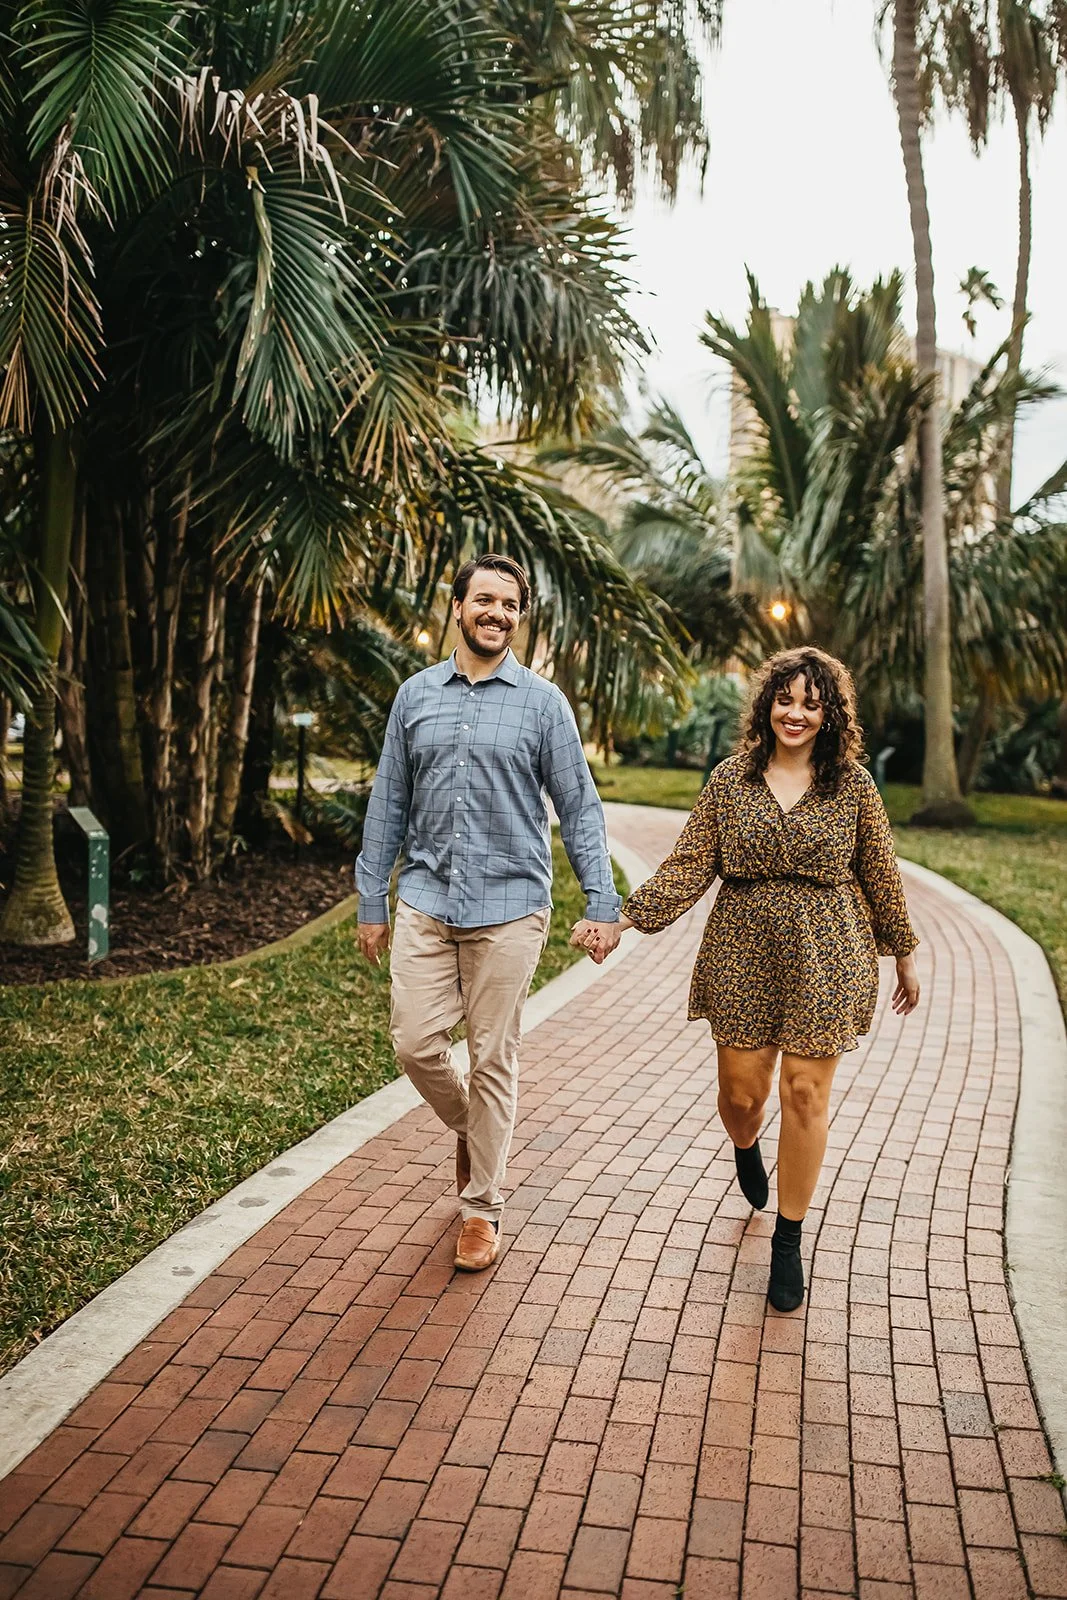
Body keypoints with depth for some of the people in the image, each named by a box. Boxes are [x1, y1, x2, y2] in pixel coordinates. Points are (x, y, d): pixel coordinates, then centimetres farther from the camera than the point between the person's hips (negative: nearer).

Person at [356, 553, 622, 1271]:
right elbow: (389, 803, 10)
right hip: (425, 901, 3)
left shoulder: (543, 702, 0)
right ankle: (471, 1129, 34)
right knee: (417, 1044, 1)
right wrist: (372, 901, 9)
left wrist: (603, 902, -6)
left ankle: (483, 1208, 21)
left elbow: (580, 807, 0)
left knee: (493, 1060, 5)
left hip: (509, 906, -2)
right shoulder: (416, 695, 8)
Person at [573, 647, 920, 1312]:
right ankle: (746, 1149, 46)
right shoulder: (731, 778, 1)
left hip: (825, 959, -1)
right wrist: (623, 922, -7)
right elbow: (689, 866, 0)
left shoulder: (853, 783, 0)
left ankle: (788, 1239, 20)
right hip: (742, 956, 1)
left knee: (806, 1093, 2)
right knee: (741, 1090, 6)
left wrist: (904, 953, 13)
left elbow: (881, 874, 7)